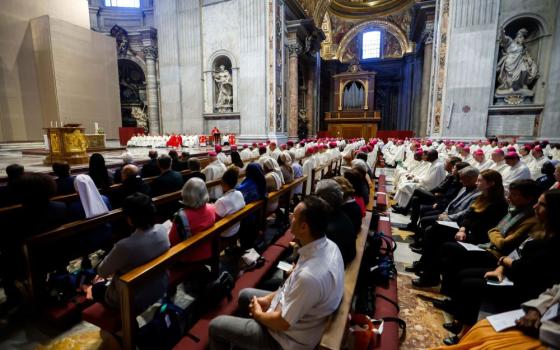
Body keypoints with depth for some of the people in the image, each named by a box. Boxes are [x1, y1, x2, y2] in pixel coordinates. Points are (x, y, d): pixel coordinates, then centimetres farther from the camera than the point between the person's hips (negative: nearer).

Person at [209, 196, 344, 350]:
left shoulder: (310, 275, -40)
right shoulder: (328, 245, -12)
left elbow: (283, 323, -25)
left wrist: (258, 314, -6)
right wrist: (269, 298, 2)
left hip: (290, 336, -8)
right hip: (297, 310, 8)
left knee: (215, 325, 4)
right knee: (245, 295, 24)